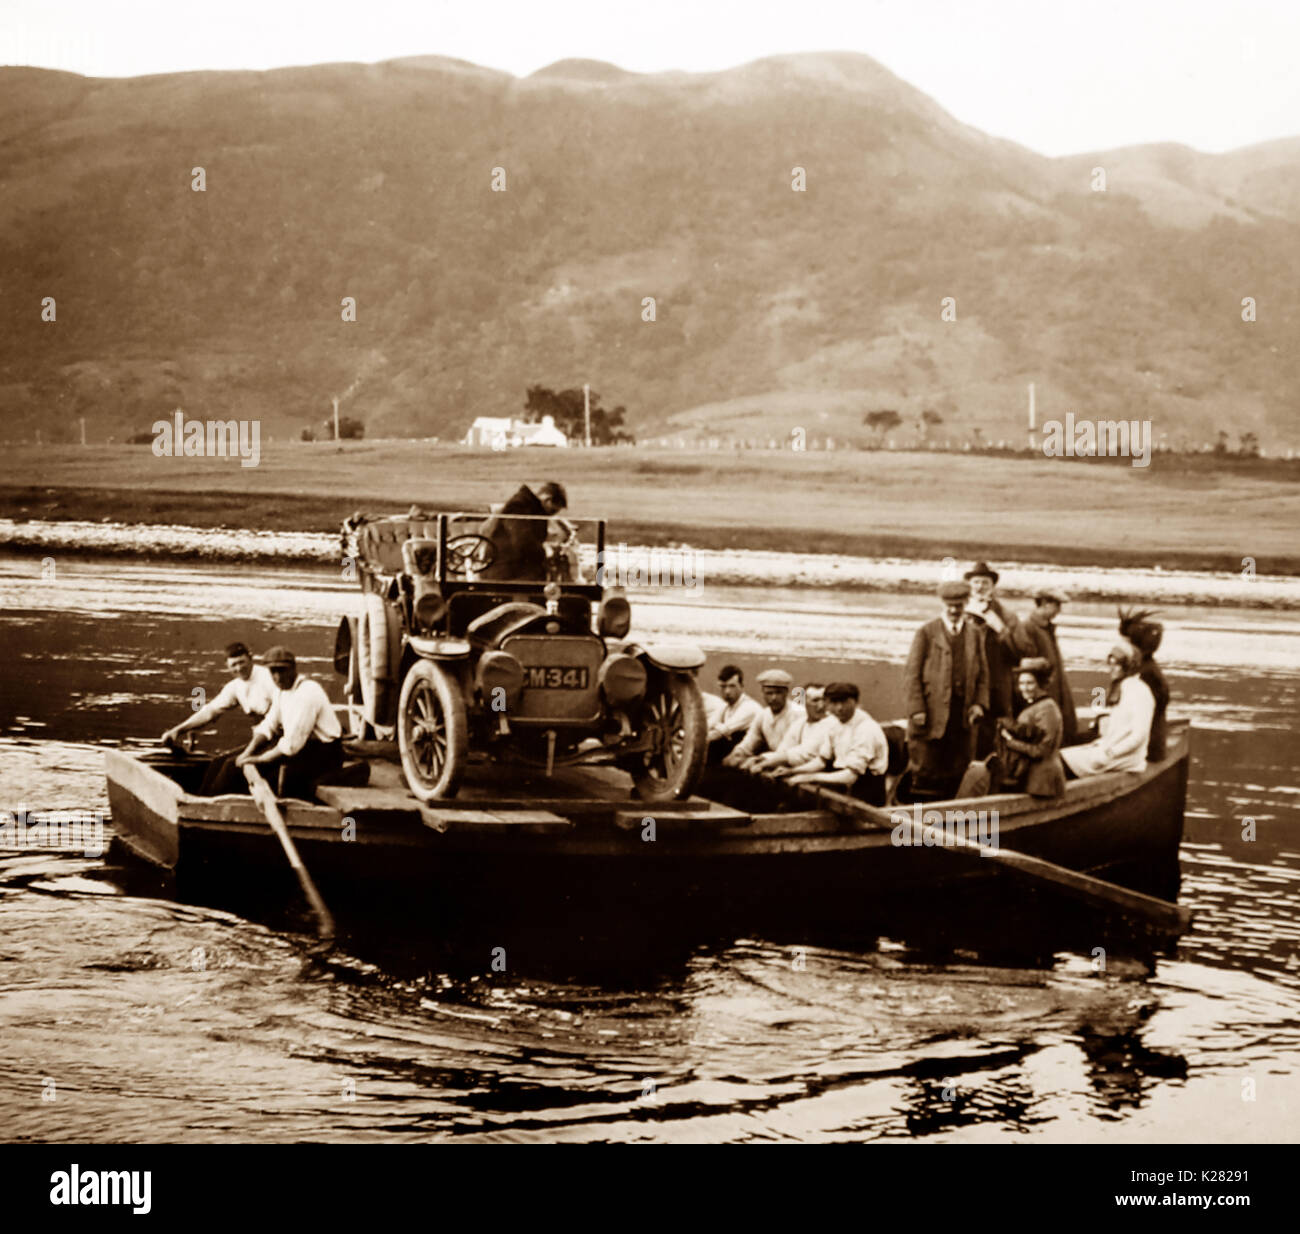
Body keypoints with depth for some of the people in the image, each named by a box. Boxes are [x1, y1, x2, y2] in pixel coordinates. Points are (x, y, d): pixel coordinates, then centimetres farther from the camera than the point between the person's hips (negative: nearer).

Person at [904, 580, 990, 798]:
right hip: (932, 713, -3)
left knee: (958, 771, 4)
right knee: (925, 771, -1)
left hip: (963, 715, 3)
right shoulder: (926, 633, 0)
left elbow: (983, 674, 16)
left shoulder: (976, 634, 12)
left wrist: (980, 703, 0)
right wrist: (917, 710, -10)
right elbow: (912, 674, -2)